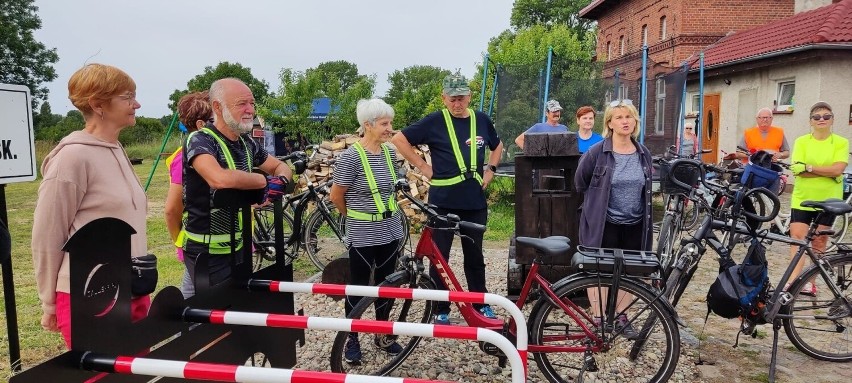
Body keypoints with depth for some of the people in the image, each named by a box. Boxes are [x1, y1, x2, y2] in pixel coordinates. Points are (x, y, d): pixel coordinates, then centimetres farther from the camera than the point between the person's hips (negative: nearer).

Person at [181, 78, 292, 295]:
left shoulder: (246, 144, 6)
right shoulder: (200, 140, -17)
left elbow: (281, 167, 16)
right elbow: (220, 178, -36)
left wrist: (281, 181, -10)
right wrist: (266, 180, -20)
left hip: (238, 246, 8)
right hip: (207, 252, -7)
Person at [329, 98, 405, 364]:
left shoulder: (389, 152, 2)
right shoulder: (351, 157, -18)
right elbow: (336, 197, -9)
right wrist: (357, 216, 5)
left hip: (390, 230, 6)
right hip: (363, 235, -6)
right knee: (358, 287, 8)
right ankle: (352, 339, 25)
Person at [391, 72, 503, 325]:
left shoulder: (482, 120, 6)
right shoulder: (434, 122, -6)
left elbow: (497, 145, 24)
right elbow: (399, 140, -5)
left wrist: (490, 169, 9)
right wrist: (423, 166, -7)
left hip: (475, 201, 3)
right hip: (443, 202, -3)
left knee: (474, 255, 15)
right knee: (439, 256, 5)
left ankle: (481, 304, 30)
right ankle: (441, 310, 18)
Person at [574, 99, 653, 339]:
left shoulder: (644, 154, 4)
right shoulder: (596, 153, -11)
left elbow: (646, 190, 16)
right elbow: (580, 183, 2)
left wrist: (645, 219, 15)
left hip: (634, 225, 4)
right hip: (604, 225, -4)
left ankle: (621, 317, 28)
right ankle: (598, 318, 18)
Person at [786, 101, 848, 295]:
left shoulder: (841, 143, -1)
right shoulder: (801, 141, -1)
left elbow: (838, 169, -14)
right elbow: (799, 171, -10)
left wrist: (809, 167, -17)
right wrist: (828, 173, -15)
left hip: (827, 201, 0)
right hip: (802, 199, 0)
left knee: (818, 243, 8)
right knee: (797, 238, -8)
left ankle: (810, 281, 17)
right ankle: (793, 280, -10)